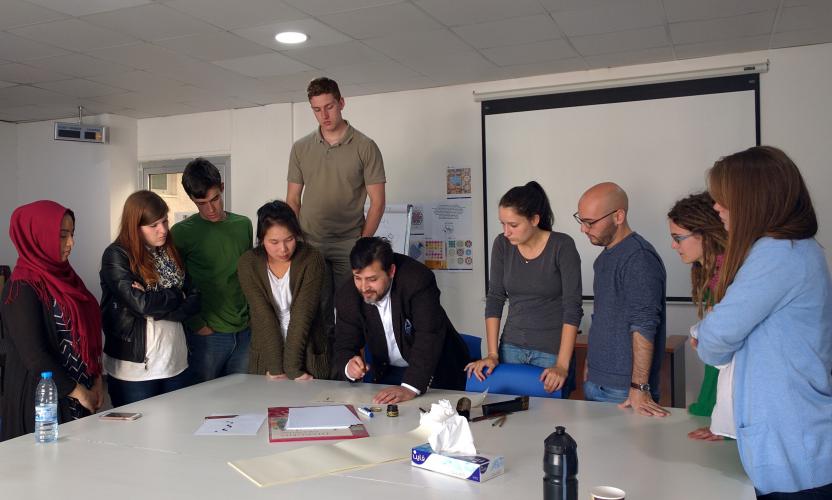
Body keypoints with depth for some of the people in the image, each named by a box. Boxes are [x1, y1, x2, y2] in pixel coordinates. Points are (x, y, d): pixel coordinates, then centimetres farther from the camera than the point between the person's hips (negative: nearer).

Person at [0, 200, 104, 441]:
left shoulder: (64, 276, 9)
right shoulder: (22, 289, -14)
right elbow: (34, 356, -17)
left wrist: (96, 381, 4)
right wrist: (78, 391, -11)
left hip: (81, 395, 7)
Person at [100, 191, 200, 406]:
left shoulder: (170, 253, 8)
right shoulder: (116, 256, -9)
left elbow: (194, 301, 2)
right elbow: (139, 303, -21)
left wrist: (156, 308, -14)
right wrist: (177, 295, -6)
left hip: (176, 364, 5)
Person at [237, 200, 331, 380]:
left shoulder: (312, 259, -11)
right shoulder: (248, 263, -7)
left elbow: (302, 314, -17)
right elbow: (264, 316, -14)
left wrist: (291, 367, -21)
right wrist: (276, 367, -19)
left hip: (308, 355, -1)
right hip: (265, 355, 1)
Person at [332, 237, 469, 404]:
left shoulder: (418, 279, -25)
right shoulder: (347, 297, -12)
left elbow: (429, 337, -32)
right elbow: (344, 348, -8)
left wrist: (410, 388, -42)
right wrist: (348, 367, -32)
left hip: (436, 370, -3)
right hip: (388, 372, 4)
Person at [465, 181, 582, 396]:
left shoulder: (562, 246, -13)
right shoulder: (502, 245, -2)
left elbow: (572, 307, -14)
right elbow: (494, 298, 1)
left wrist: (562, 365, -18)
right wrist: (492, 354, -3)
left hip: (553, 351, -3)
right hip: (511, 348, 3)